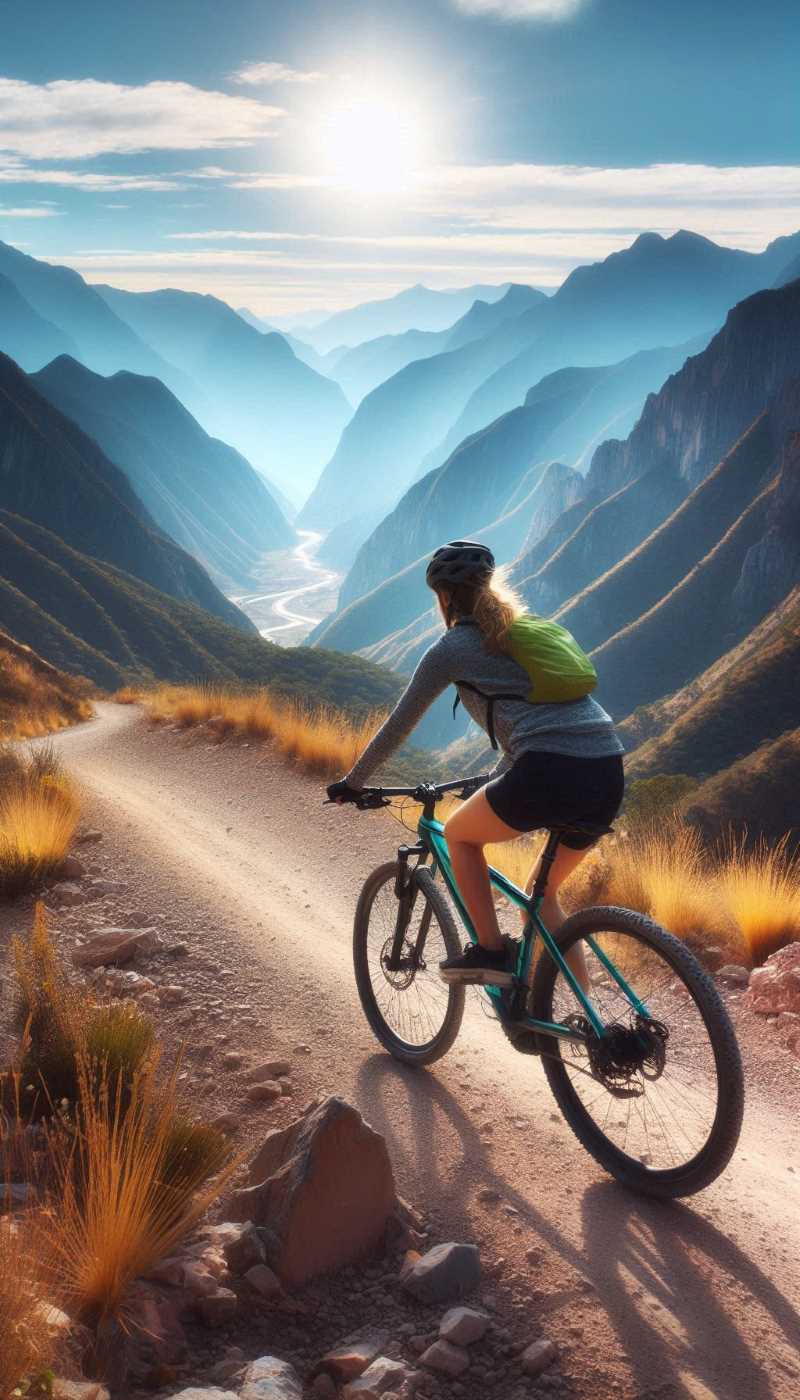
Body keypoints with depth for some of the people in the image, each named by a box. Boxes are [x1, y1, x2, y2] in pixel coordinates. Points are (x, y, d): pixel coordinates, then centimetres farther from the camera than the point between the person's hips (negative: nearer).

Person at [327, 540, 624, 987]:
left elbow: (398, 725, 14)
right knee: (542, 893, 25)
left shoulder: (451, 648, 8)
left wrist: (352, 782, 27)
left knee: (459, 833, 22)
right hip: (610, 774, 7)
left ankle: (492, 950, 18)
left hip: (550, 774, -7)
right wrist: (498, 777, 51)